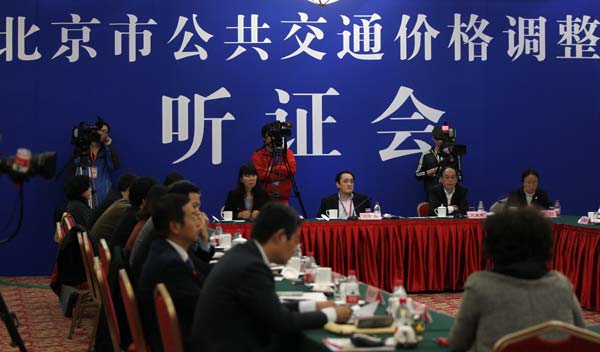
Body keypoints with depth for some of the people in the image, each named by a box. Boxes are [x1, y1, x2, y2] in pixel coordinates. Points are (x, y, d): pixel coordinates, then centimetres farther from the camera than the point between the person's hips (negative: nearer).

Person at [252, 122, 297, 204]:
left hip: (283, 199, 1)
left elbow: (292, 170, -10)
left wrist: (272, 169, -14)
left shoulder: (287, 153, 6)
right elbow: (260, 175, -12)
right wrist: (281, 176, -12)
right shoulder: (258, 154, 0)